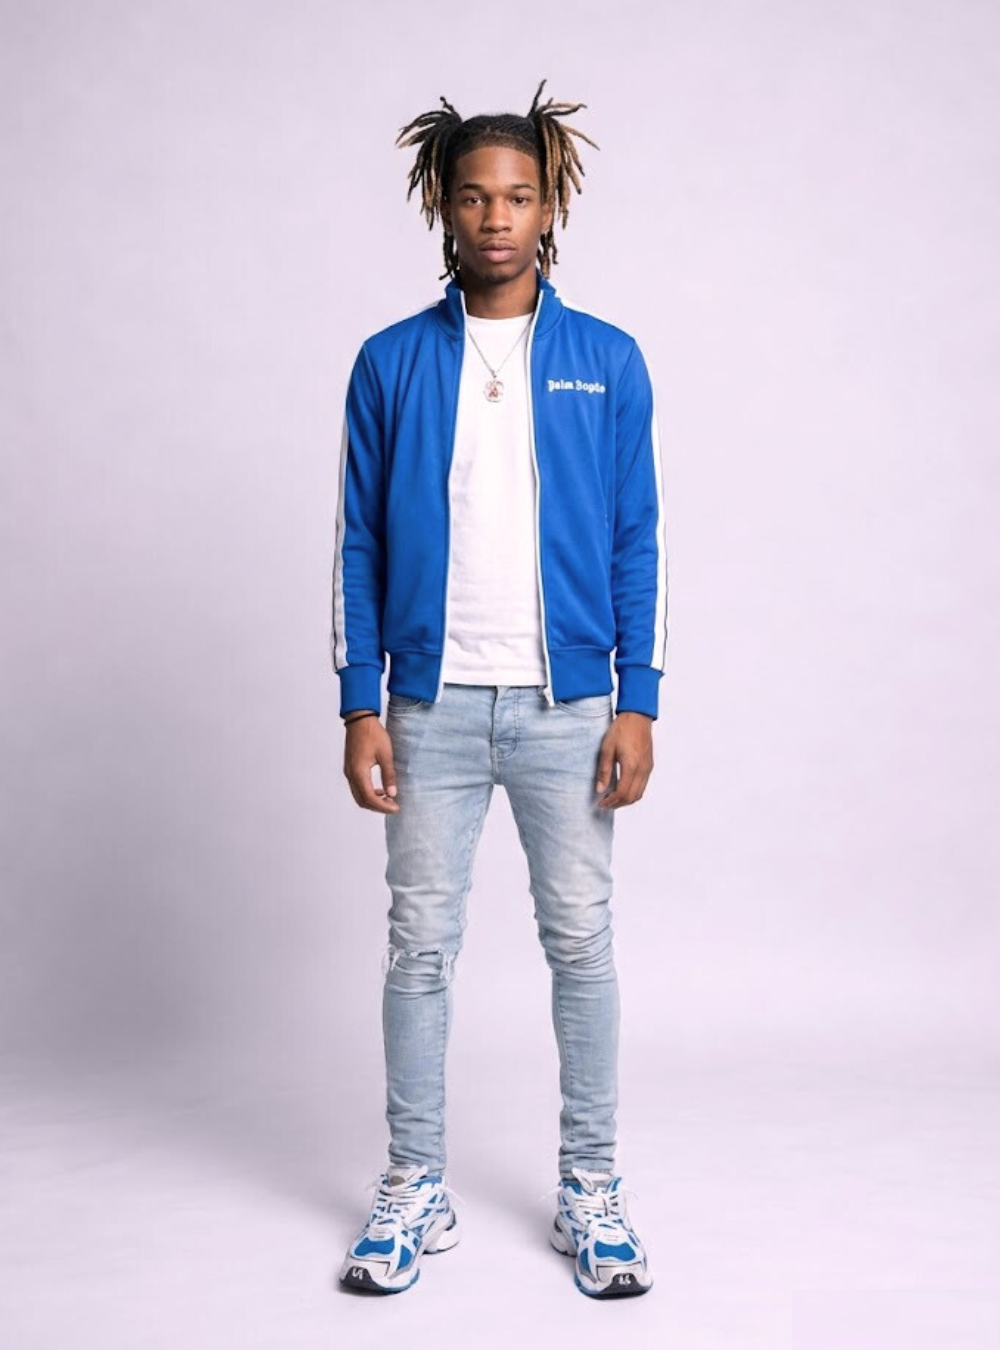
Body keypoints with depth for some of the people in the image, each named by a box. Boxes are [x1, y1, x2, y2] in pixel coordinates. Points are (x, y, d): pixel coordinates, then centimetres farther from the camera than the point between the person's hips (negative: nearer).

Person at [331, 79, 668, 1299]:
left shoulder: (607, 361, 4)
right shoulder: (391, 362, 4)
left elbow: (637, 544, 3)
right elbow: (360, 544, 4)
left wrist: (638, 704, -4)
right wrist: (361, 706, -2)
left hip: (567, 704, 0)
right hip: (433, 704, 0)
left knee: (580, 938, 5)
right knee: (421, 942, 6)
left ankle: (590, 1187, 20)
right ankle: (416, 1187, 20)